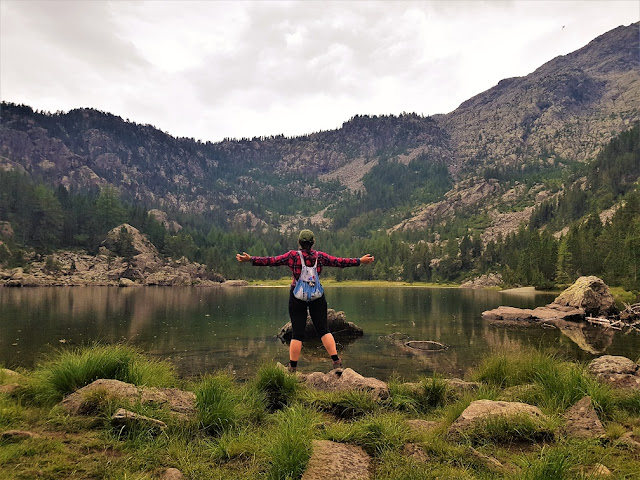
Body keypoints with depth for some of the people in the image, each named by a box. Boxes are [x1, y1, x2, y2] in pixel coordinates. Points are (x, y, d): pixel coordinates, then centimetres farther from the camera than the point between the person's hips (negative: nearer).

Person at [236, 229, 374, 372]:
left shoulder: (292, 256, -6)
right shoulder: (320, 256, -1)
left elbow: (271, 261, -8)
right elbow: (339, 262, 2)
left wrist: (250, 259, -4)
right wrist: (360, 261, 11)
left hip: (297, 296, -1)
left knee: (297, 333, 4)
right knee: (323, 329, 8)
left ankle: (293, 367, 8)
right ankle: (336, 361, 6)